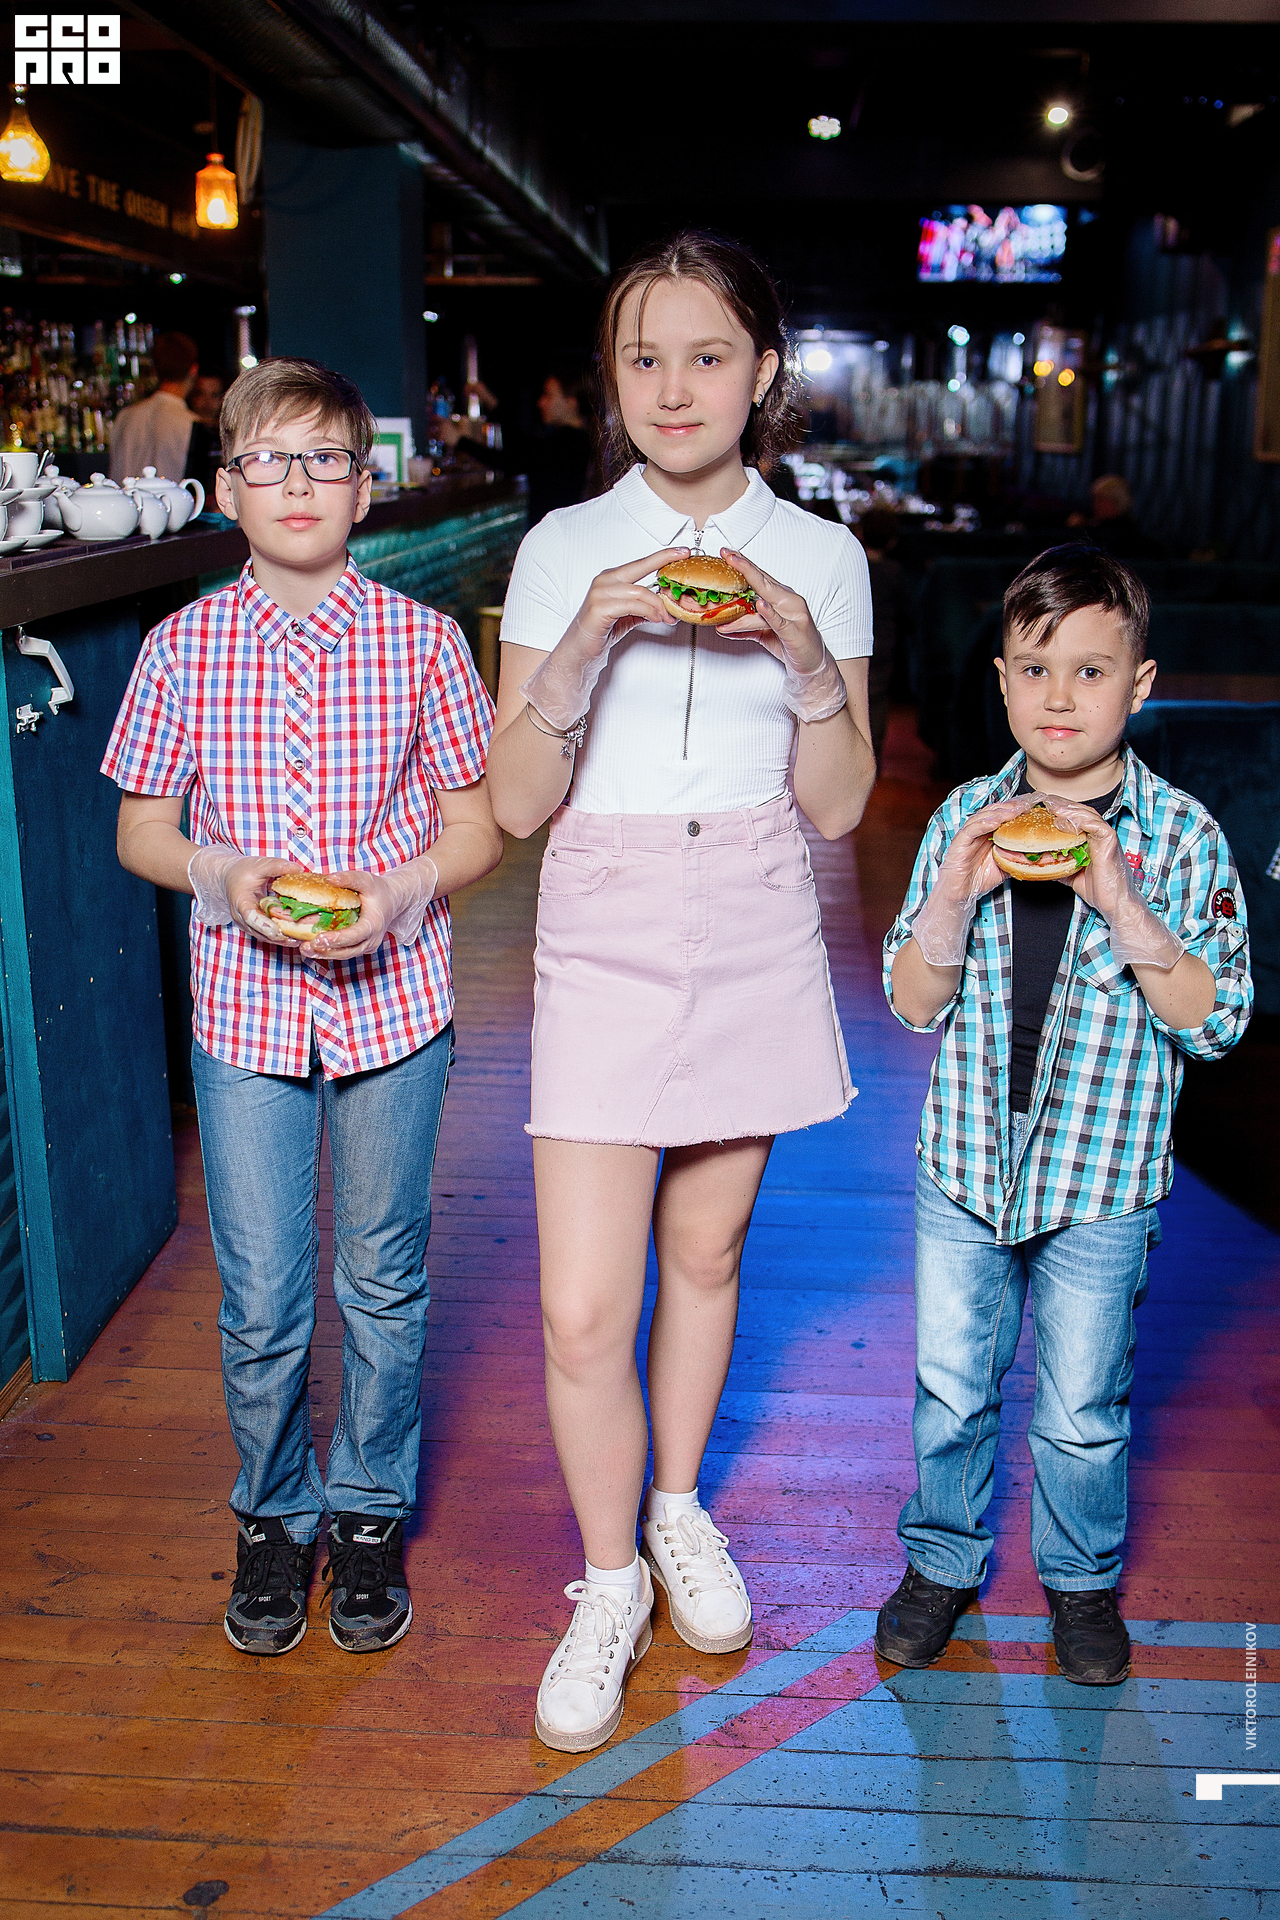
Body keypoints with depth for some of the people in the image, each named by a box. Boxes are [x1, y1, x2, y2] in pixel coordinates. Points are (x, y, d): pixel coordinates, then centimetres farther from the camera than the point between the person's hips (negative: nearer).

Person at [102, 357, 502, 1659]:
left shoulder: (420, 641, -3)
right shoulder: (182, 647, 0)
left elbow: (476, 826, 2)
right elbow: (141, 827, 7)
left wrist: (397, 892, -17)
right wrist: (222, 874, -13)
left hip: (393, 997, 0)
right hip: (244, 1002, 1)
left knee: (383, 1282, 12)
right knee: (258, 1299, 8)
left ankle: (371, 1513, 34)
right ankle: (274, 1515, 33)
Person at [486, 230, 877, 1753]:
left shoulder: (820, 559, 3)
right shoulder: (563, 548, -1)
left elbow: (839, 805, 2)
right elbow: (516, 802, -4)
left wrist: (805, 655, -14)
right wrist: (584, 643, -18)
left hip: (755, 934, 2)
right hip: (604, 933, -1)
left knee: (706, 1246, 16)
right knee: (581, 1311, -4)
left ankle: (677, 1509, 41)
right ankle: (609, 1583, 22)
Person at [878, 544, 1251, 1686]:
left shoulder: (1180, 835, -9)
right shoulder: (966, 818, -3)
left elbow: (1218, 1023, -13)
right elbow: (914, 1004, -2)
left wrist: (1122, 904, -24)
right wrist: (957, 892, -19)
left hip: (1101, 1177, -2)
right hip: (965, 1163, 2)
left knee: (1081, 1409, 13)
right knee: (951, 1389, 15)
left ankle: (1082, 1580, 39)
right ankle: (942, 1560, 39)